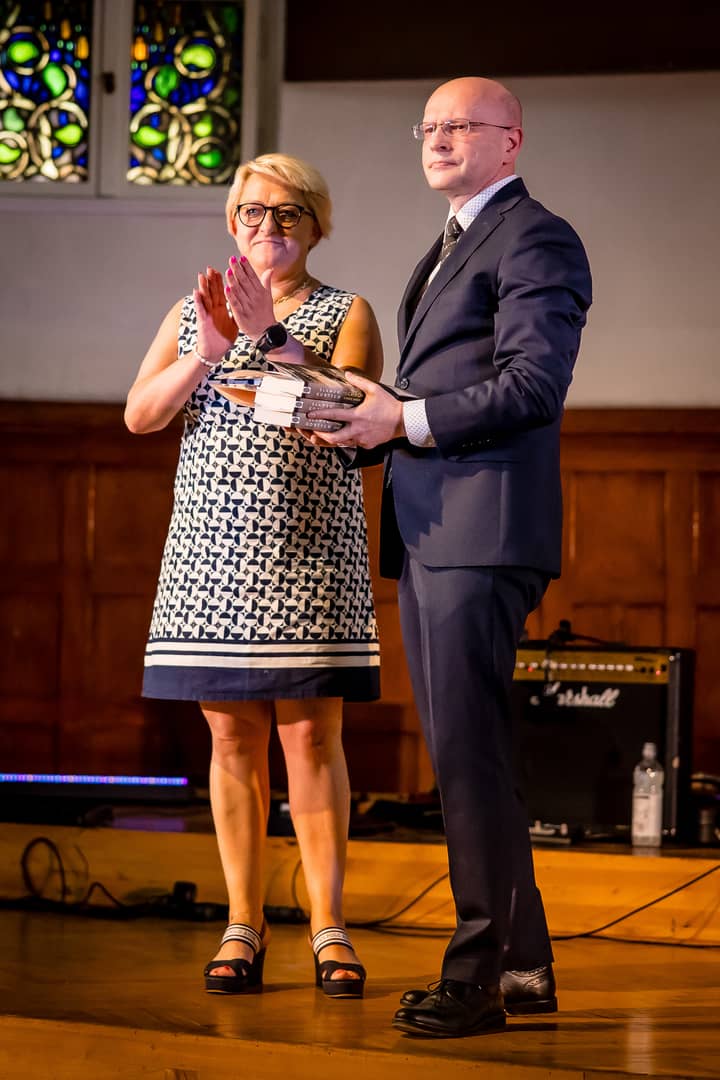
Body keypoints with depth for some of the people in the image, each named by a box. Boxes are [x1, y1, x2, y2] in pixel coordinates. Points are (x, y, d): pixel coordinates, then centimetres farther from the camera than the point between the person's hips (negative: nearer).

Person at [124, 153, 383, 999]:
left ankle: (328, 926, -1)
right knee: (233, 736, 2)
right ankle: (243, 925, 6)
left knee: (311, 734, -5)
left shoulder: (346, 316, 5)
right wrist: (207, 353, -16)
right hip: (213, 550, 2)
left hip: (310, 554, -2)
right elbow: (140, 415, 0)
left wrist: (272, 335, -21)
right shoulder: (192, 313, 13)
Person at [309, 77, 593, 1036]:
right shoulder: (451, 249, 25)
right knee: (463, 752, 12)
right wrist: (370, 424, 9)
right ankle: (524, 965, 19)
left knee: (467, 752, -10)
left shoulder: (535, 240, -6)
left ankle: (479, 975, -6)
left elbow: (533, 385, -16)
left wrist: (408, 418, -17)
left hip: (483, 532, -10)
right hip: (427, 531, 10)